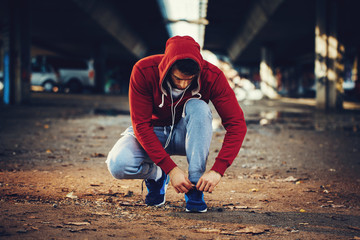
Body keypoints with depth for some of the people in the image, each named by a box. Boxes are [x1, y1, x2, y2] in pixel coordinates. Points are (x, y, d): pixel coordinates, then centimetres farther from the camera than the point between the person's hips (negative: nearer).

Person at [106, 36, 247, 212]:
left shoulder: (212, 76, -24)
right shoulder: (143, 71, -26)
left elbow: (237, 124, -25)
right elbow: (141, 125, -25)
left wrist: (217, 170, -36)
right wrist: (171, 169, -33)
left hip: (187, 136, 1)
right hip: (151, 134, 0)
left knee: (198, 107, -33)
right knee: (118, 165, -31)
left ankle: (195, 189, -25)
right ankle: (156, 175, 5)